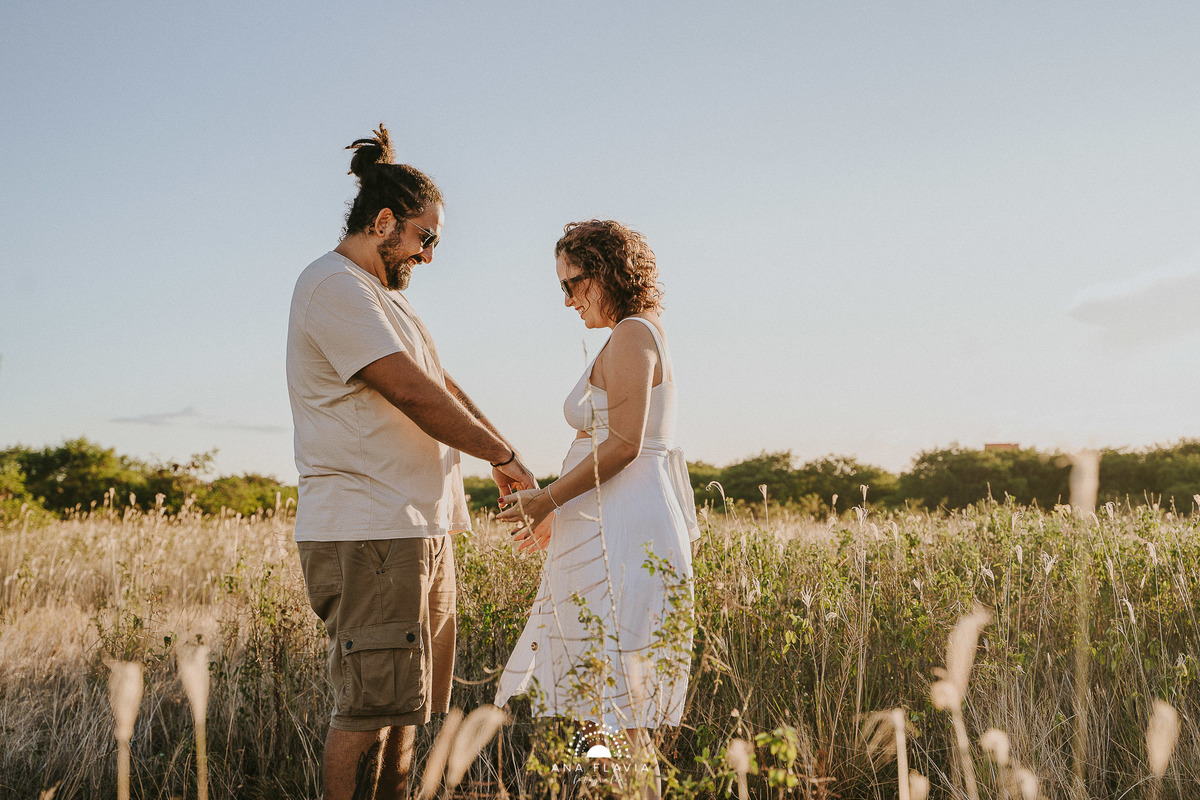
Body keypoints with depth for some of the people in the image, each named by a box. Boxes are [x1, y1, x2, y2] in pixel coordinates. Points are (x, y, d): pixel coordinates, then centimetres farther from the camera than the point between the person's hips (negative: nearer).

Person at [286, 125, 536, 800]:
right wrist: (504, 456, -5)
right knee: (371, 704, -7)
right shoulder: (336, 288, -12)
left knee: (407, 698, 13)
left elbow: (441, 383, 20)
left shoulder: (385, 292, 21)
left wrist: (504, 452, 7)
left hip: (421, 528, 10)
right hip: (367, 534, -10)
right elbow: (416, 397, -17)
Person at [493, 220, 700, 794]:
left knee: (613, 699, -7)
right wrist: (558, 511, 20)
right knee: (595, 693, 12)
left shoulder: (631, 336, -10)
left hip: (621, 534, -10)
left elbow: (624, 444, -18)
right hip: (615, 527, 10)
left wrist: (548, 499, -13)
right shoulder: (643, 336, 20)